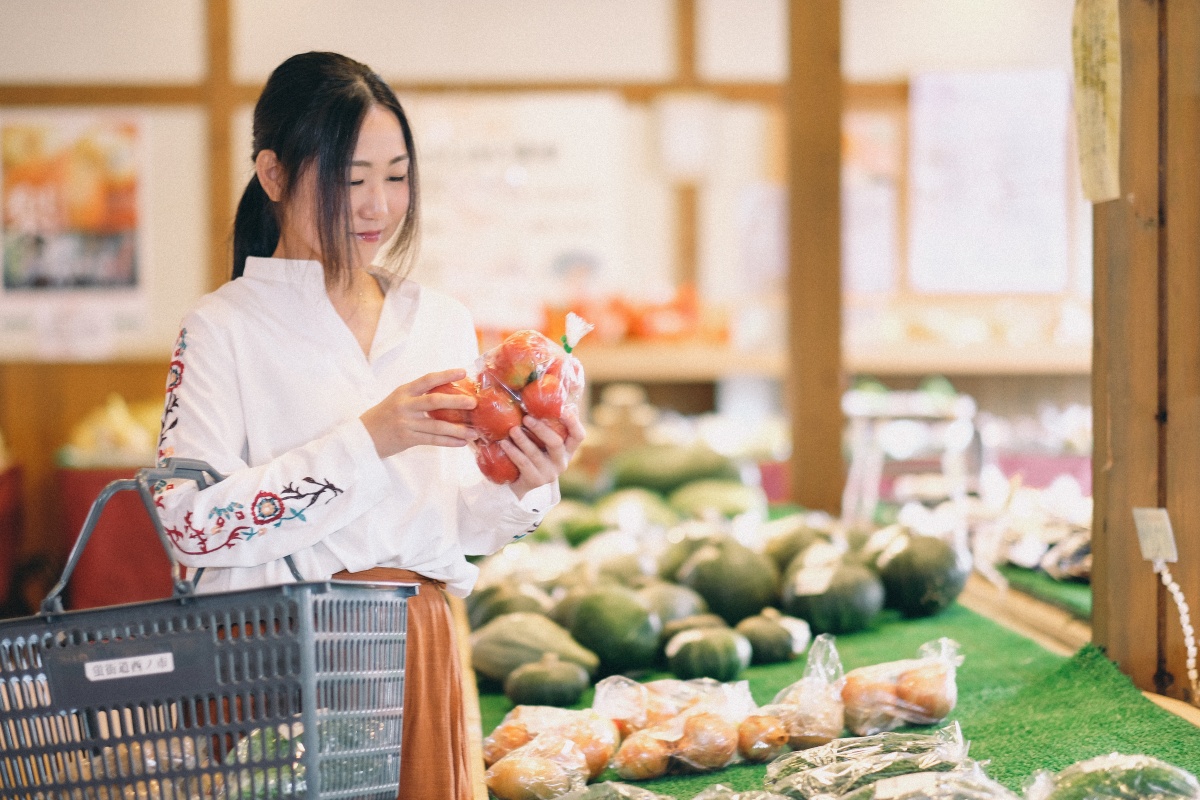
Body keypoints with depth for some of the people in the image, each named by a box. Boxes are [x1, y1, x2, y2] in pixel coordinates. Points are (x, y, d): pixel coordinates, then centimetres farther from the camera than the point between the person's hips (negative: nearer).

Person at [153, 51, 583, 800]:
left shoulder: (444, 324, 10)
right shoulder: (224, 327, -5)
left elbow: (456, 527, 14)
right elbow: (189, 521, -17)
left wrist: (522, 488, -8)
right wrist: (369, 439, -19)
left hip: (421, 648, 4)